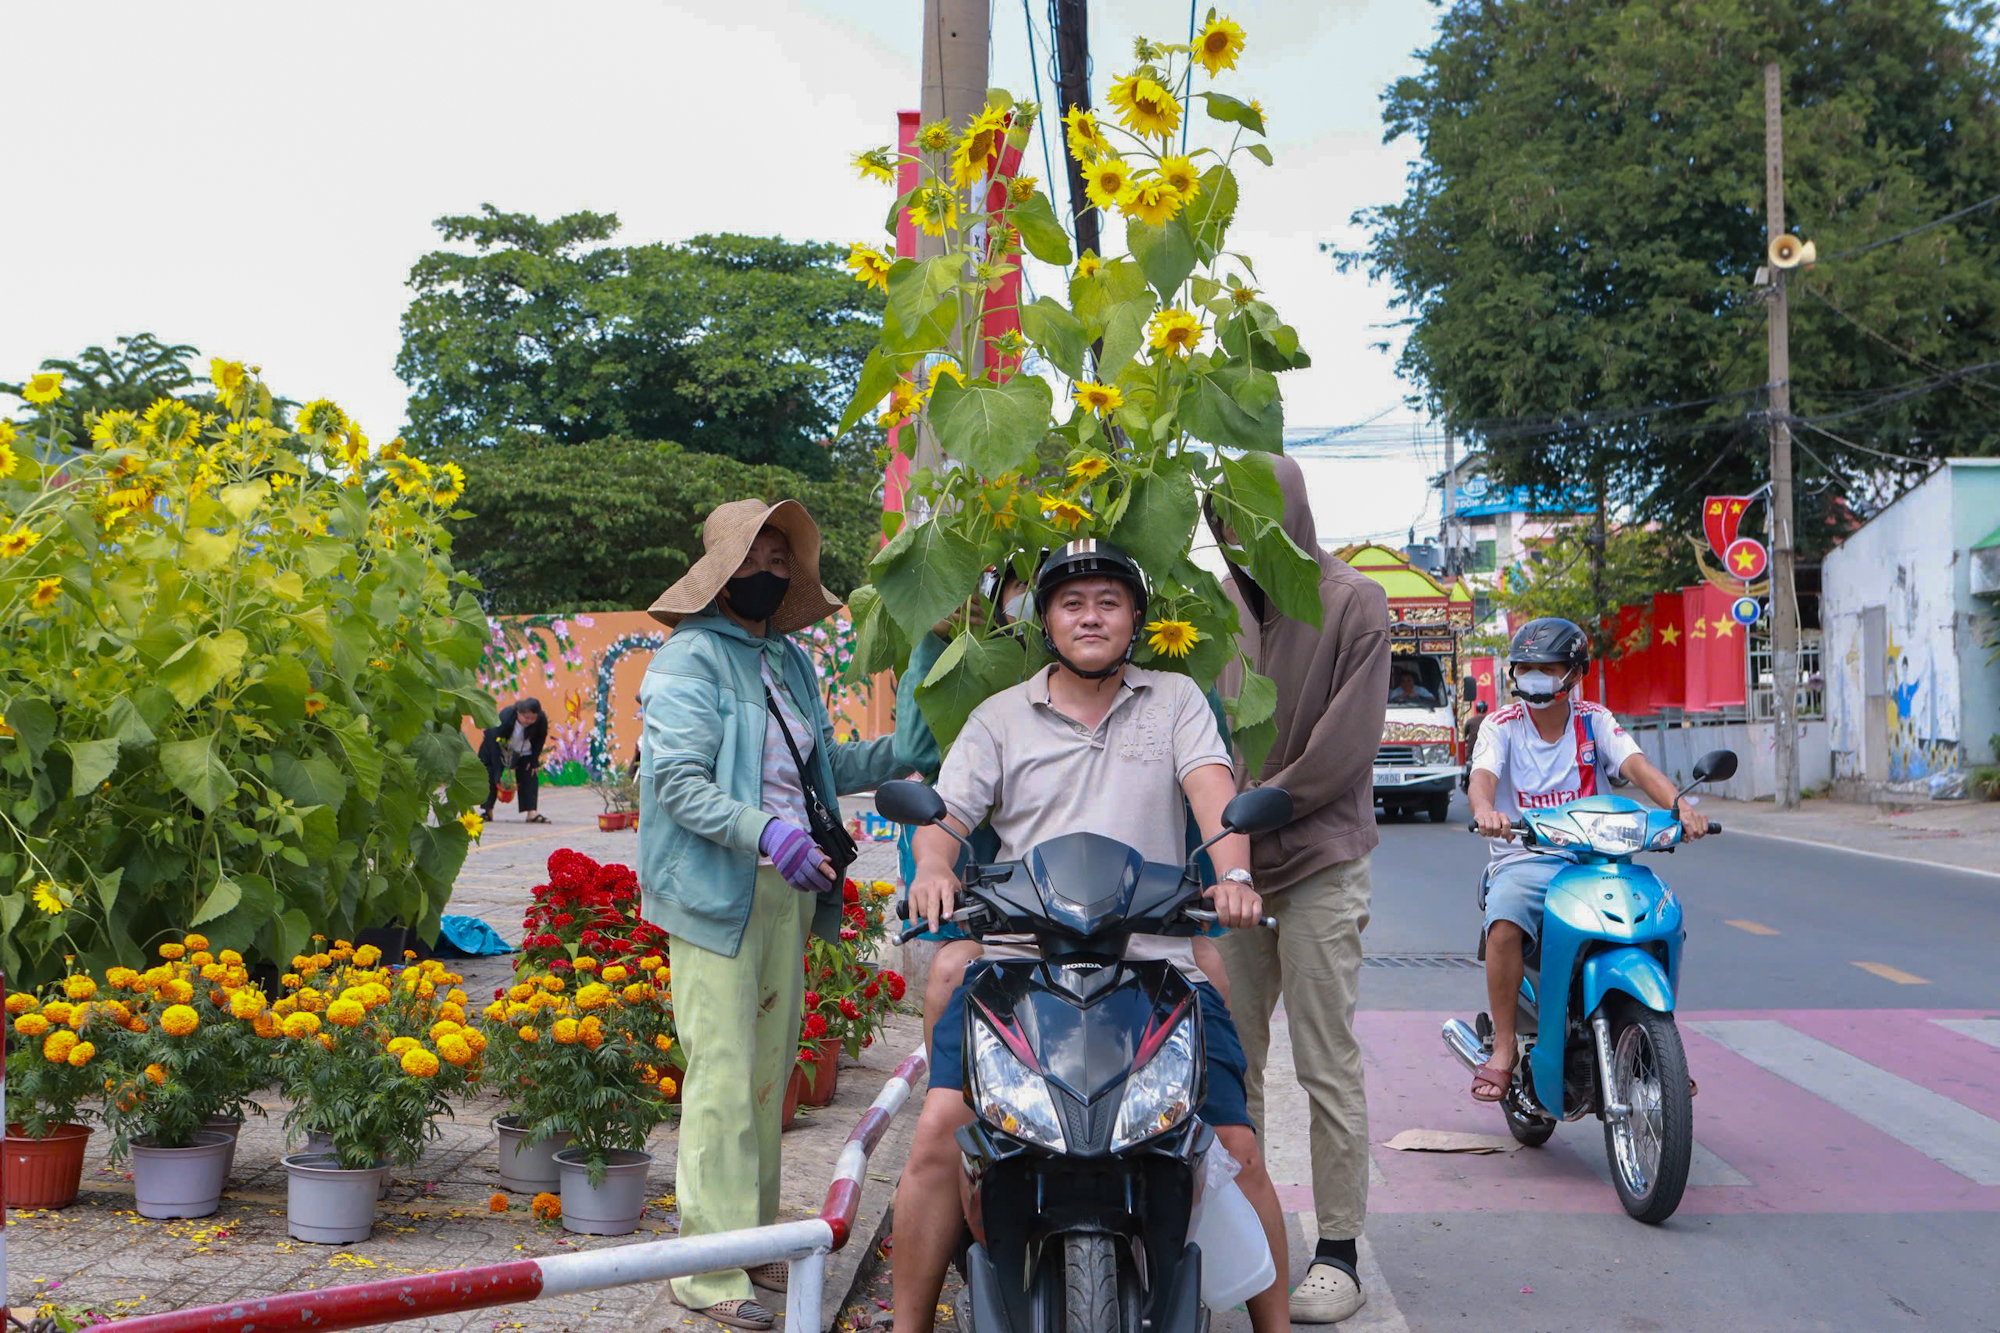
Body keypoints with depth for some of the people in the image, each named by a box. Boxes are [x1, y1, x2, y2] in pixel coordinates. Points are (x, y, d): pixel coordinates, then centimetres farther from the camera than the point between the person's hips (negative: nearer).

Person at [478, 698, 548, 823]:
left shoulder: (542, 719, -29)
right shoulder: (504, 718, -39)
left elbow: (540, 739, -9)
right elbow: (495, 744, -35)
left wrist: (535, 761, -13)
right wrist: (498, 773, -37)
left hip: (524, 751, 2)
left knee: (530, 775, -10)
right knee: (491, 774, -8)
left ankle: (531, 813, -11)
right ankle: (486, 811, 2)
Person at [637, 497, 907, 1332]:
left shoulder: (789, 661, 18)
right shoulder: (690, 660, -6)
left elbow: (822, 768, 21)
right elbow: (679, 781, -16)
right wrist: (764, 831, -30)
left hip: (788, 888, 8)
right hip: (719, 890, -7)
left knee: (770, 1068, 11)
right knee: (722, 1075, -9)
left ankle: (755, 1241, 21)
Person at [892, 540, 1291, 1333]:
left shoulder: (1175, 701, 14)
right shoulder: (1000, 719, 15)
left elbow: (1212, 789, -3)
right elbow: (945, 814, 6)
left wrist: (1234, 873, -23)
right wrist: (934, 869, -19)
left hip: (1156, 966, 0)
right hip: (1019, 962, 0)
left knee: (1237, 1150, -8)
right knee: (938, 1135, -16)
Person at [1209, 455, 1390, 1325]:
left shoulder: (1353, 604, -4)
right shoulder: (1217, 607, 11)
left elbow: (1343, 747, -10)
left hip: (1319, 867, -5)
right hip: (1231, 866, 5)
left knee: (1327, 1066, -1)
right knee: (1230, 1058, 9)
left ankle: (1339, 1253, 6)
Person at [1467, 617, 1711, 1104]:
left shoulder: (1594, 721, 8)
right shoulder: (1501, 726, 4)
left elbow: (1636, 765, -8)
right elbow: (1483, 776, -14)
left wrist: (1679, 804, -29)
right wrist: (1485, 809, -40)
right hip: (1523, 860, -2)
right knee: (1504, 925, -33)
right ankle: (1504, 1045, -17)